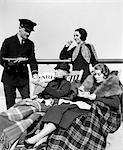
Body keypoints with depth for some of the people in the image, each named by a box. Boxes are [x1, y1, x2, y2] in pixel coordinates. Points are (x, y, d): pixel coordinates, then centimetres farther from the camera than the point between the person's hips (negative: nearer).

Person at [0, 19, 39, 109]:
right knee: (10, 104, 3)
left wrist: (35, 72, -13)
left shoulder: (30, 44, 9)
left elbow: (32, 60, 4)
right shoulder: (8, 41, 0)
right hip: (9, 76, -2)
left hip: (23, 77, 2)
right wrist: (14, 61, -20)